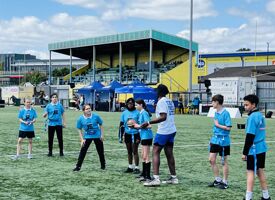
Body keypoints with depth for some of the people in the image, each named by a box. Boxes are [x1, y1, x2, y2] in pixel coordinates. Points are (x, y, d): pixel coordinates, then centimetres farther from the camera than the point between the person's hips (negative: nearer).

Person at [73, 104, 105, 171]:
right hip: (87, 137, 0)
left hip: (97, 136, 1)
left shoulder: (96, 116, -12)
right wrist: (82, 139, -7)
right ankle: (78, 166, 0)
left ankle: (103, 166, 28)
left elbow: (100, 125, 2)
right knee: (82, 152, -7)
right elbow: (79, 129, -1)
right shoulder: (81, 119, -11)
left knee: (101, 152, 10)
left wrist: (102, 135, -3)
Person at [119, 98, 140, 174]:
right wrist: (122, 135, 2)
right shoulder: (124, 113, 5)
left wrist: (139, 136, -9)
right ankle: (130, 167, 23)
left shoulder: (137, 113, -6)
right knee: (129, 152, 13)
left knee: (135, 151, -5)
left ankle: (136, 168, 1)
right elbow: (121, 124, 9)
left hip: (135, 134, -4)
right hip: (127, 134, 4)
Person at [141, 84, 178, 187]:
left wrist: (148, 123, -24)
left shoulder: (161, 102, -12)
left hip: (163, 131, -8)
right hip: (172, 130, 8)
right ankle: (173, 177, 16)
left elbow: (163, 117, -22)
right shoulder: (170, 101, 13)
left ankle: (156, 178, -14)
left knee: (155, 152, -6)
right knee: (169, 153, 13)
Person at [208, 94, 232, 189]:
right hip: (215, 139, 8)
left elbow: (228, 127, -21)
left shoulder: (225, 113, -16)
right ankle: (218, 180, 21)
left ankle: (225, 182, 15)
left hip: (223, 141, -8)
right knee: (211, 160, 8)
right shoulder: (216, 113, 9)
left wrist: (218, 125, -14)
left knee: (224, 162, 3)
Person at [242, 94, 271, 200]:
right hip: (261, 148, 8)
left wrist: (245, 152, -15)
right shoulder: (260, 115, 11)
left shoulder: (252, 117, -15)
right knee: (260, 172, 15)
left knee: (250, 172, -4)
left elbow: (250, 136, -18)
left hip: (254, 149, -8)